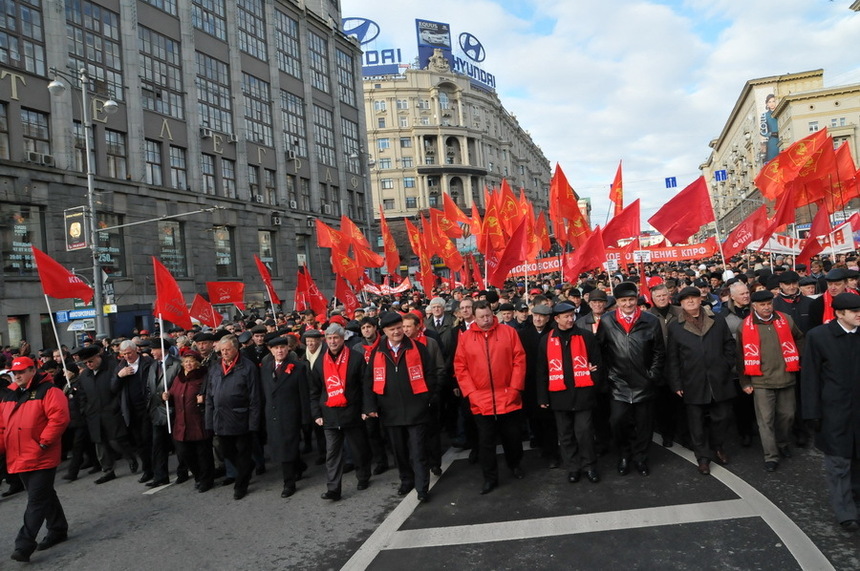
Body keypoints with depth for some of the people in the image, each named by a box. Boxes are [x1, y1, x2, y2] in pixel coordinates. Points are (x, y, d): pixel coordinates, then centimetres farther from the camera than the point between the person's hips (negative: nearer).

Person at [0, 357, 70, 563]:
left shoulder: (48, 391, -10)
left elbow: (59, 417, -21)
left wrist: (44, 441, -21)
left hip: (41, 458, -8)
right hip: (19, 459, 8)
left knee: (36, 501, -5)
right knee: (44, 496, 18)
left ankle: (24, 544, -3)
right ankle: (58, 530, 30)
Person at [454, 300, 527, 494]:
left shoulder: (508, 332, -1)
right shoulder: (465, 337, 0)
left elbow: (519, 360, -1)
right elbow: (460, 367, 0)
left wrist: (515, 388, -7)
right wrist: (470, 392, -8)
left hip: (508, 398, 0)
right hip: (480, 401, 0)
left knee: (512, 436, 15)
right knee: (485, 441, 6)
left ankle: (515, 465, 40)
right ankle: (490, 478, 20)